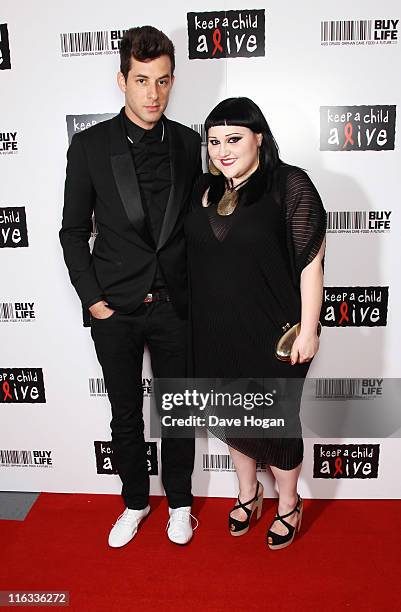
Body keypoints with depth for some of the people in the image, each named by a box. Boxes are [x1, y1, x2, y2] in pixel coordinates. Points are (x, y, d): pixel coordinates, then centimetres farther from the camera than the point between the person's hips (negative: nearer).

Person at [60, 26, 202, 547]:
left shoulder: (187, 143, 2)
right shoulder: (90, 146, -3)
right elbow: (74, 231, 0)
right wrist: (91, 298, -6)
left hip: (174, 304, 1)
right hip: (115, 308, -1)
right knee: (126, 415, 14)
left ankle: (179, 502, 37)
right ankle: (135, 502, 38)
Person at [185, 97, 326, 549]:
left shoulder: (290, 185, -12)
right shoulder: (205, 189, 6)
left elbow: (311, 261, -13)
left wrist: (308, 329, -15)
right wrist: (194, 319, 11)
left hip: (272, 334, -5)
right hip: (215, 333, 6)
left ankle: (288, 505, 37)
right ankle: (248, 493, 44)